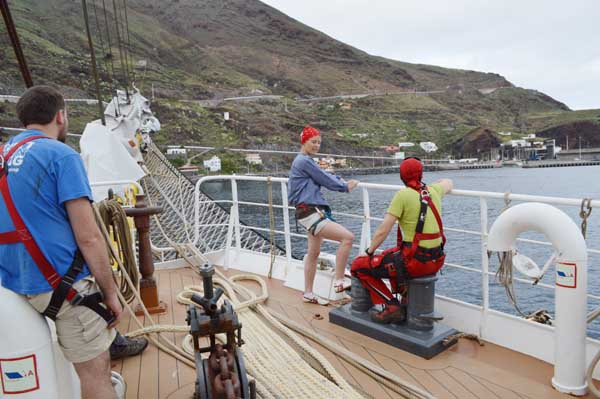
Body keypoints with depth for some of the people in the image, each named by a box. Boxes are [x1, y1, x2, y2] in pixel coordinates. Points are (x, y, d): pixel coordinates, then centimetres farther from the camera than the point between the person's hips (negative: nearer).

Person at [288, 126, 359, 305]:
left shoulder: (305, 161, 19)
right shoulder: (304, 161, -12)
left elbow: (323, 175, 20)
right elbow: (325, 180, -9)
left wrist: (341, 180, 4)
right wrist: (345, 187, 5)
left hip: (313, 212, 11)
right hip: (309, 213, -11)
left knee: (313, 253, 15)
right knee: (347, 237, -18)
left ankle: (308, 294, 25)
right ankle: (339, 282, -11)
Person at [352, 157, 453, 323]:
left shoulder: (403, 195, -12)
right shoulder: (433, 191, 6)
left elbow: (382, 231, -14)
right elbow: (448, 183, 32)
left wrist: (369, 251, 0)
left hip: (415, 261, -7)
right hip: (436, 260, 7)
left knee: (358, 266, 4)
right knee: (390, 256, 35)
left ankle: (392, 307, 2)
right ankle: (407, 301, 29)